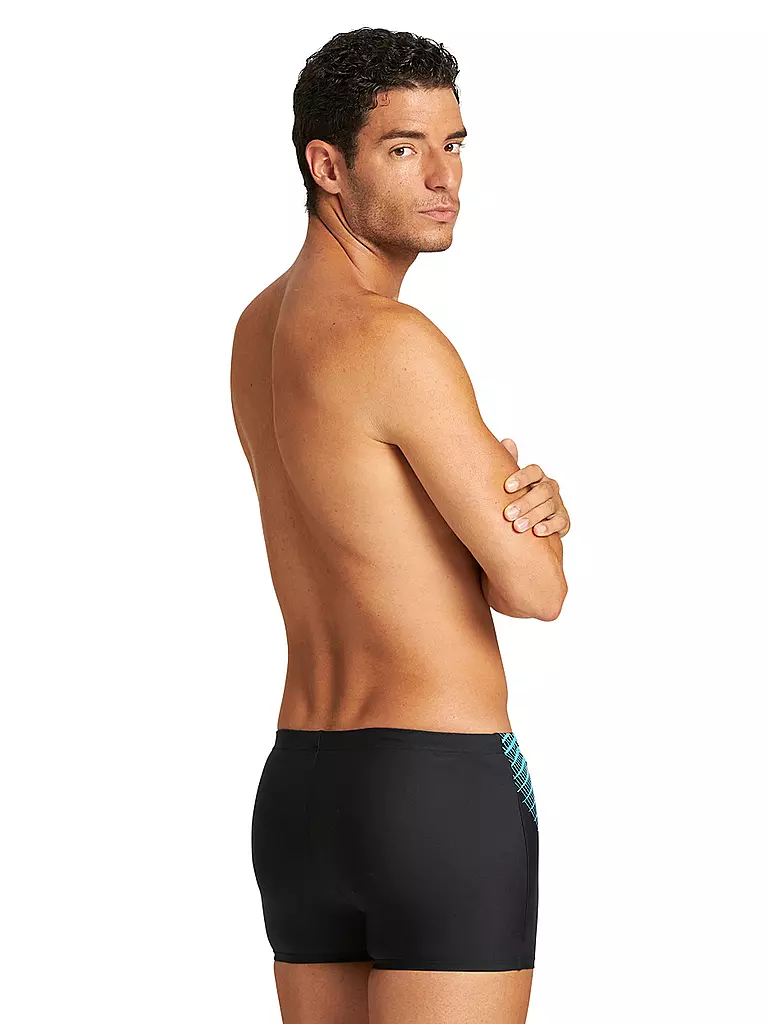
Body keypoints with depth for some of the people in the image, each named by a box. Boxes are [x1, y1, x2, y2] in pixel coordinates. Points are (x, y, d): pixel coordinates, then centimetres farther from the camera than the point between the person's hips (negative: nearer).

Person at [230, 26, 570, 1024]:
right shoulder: (392, 340, -17)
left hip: (298, 793, 9)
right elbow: (532, 590, -14)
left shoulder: (259, 328, 12)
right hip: (443, 794, -9)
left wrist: (532, 499, -6)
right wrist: (532, 530, 10)